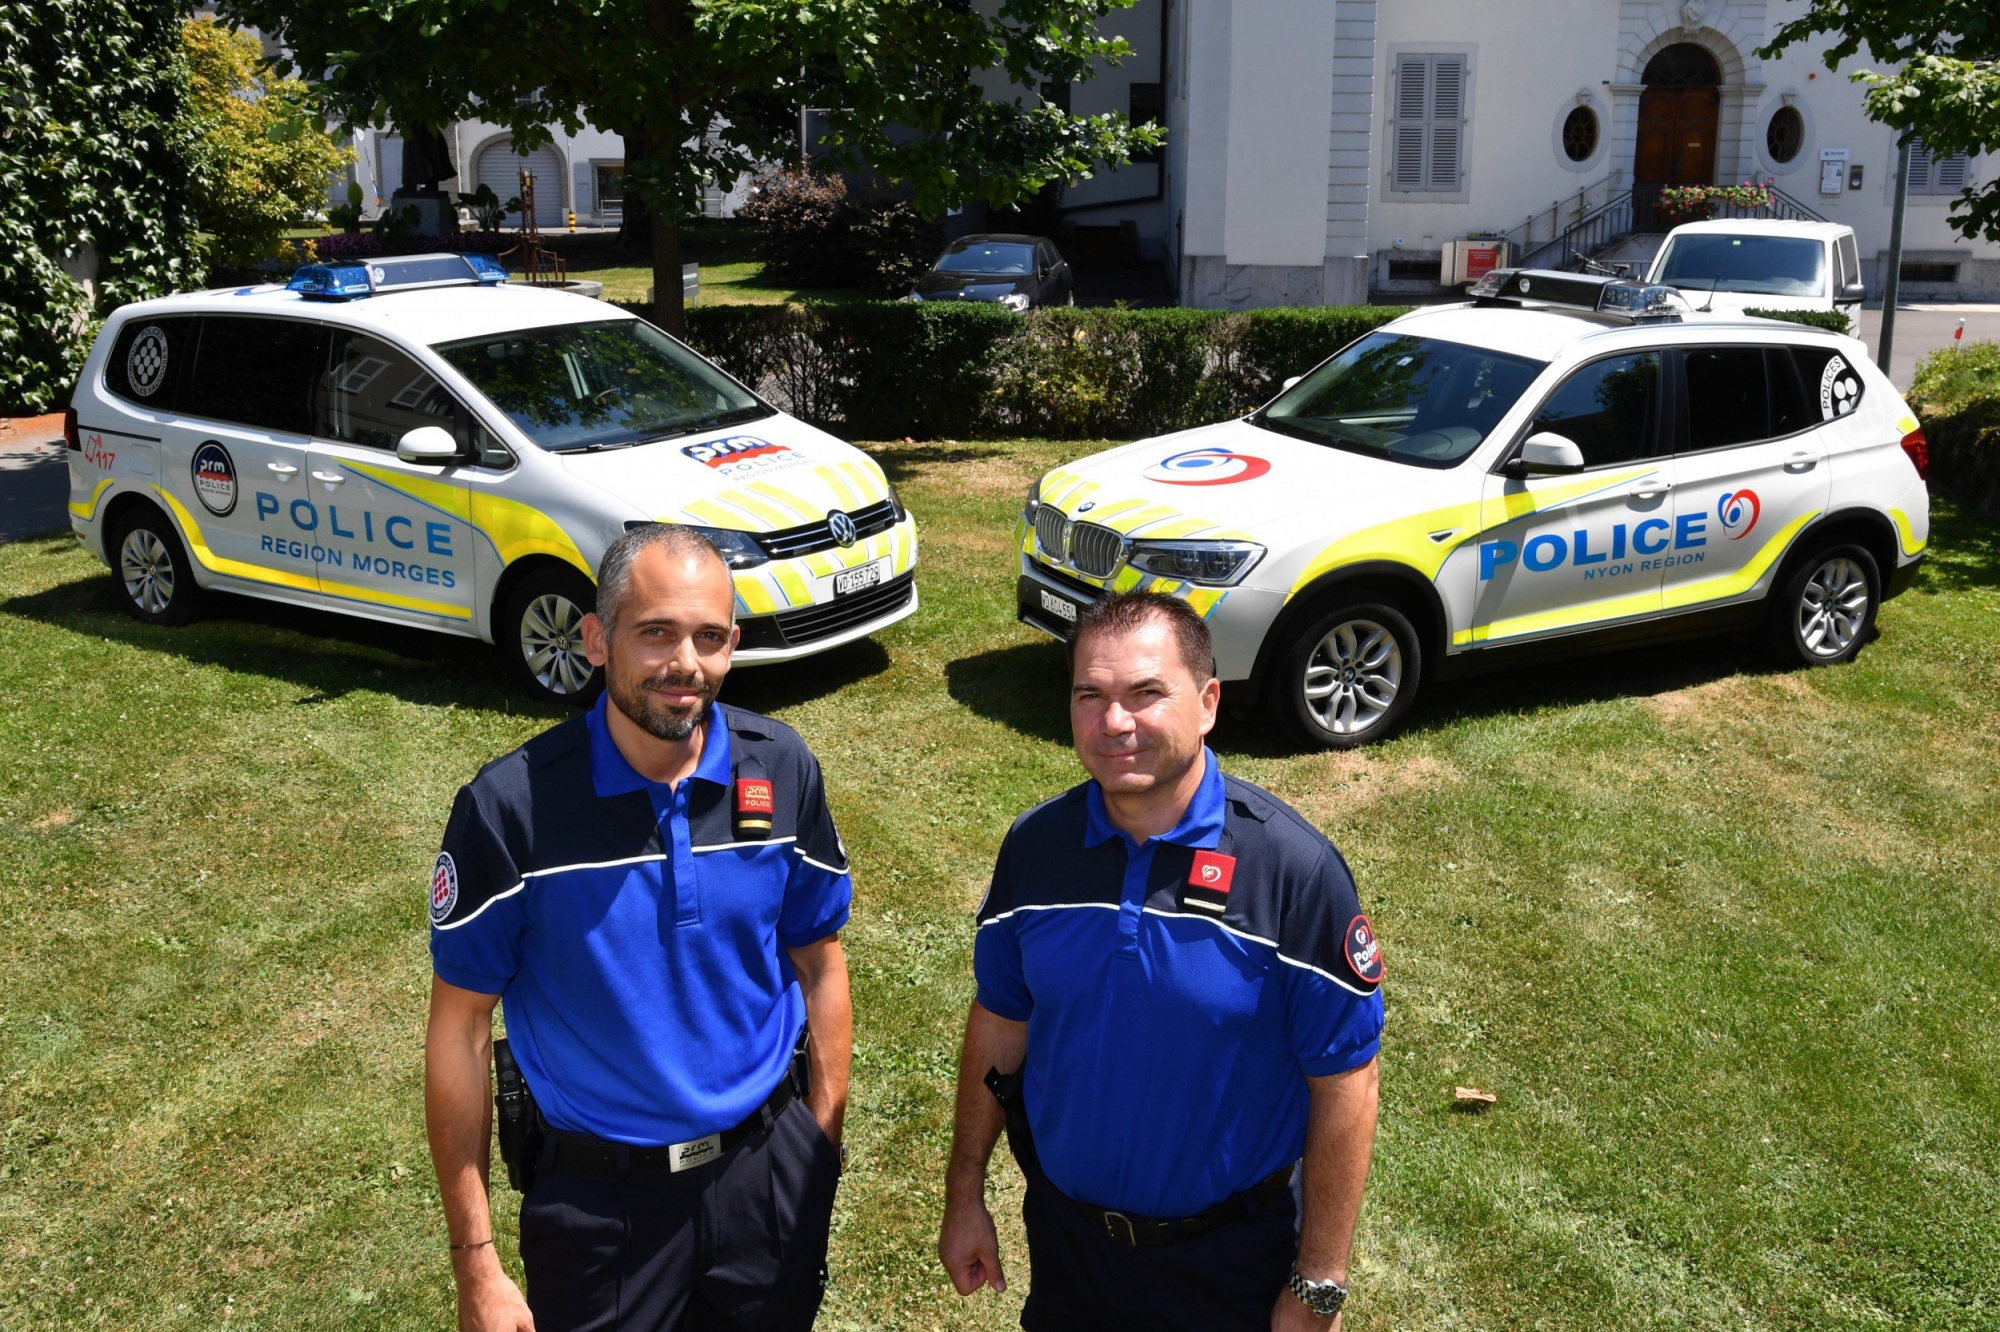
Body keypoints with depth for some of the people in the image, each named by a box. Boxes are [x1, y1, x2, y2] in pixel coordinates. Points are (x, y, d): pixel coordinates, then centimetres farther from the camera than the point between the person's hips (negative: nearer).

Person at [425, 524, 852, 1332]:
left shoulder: (782, 771, -8)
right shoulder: (512, 805, -17)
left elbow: (819, 964, 3)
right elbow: (459, 1033, -10)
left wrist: (822, 1150, 2)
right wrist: (476, 1267, -9)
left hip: (767, 1169, 3)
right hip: (601, 1196, -2)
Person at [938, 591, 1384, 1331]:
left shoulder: (1295, 867, -21)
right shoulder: (1034, 846, -9)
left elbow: (1344, 1084, -16)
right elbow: (998, 1026, 3)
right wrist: (964, 1196, 5)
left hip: (1232, 1254, -3)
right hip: (1063, 1231, 3)